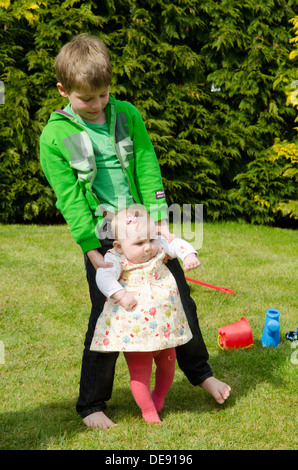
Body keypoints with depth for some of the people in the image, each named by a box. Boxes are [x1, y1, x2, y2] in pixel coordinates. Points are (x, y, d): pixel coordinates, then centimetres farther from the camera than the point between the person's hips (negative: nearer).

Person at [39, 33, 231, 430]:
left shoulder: (127, 115, 1)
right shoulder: (55, 136, -7)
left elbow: (148, 169, 1)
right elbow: (69, 198, -10)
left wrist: (160, 220, -7)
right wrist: (92, 249, -15)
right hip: (102, 237, -3)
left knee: (179, 299, 12)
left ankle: (200, 371, 35)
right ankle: (91, 404, 15)